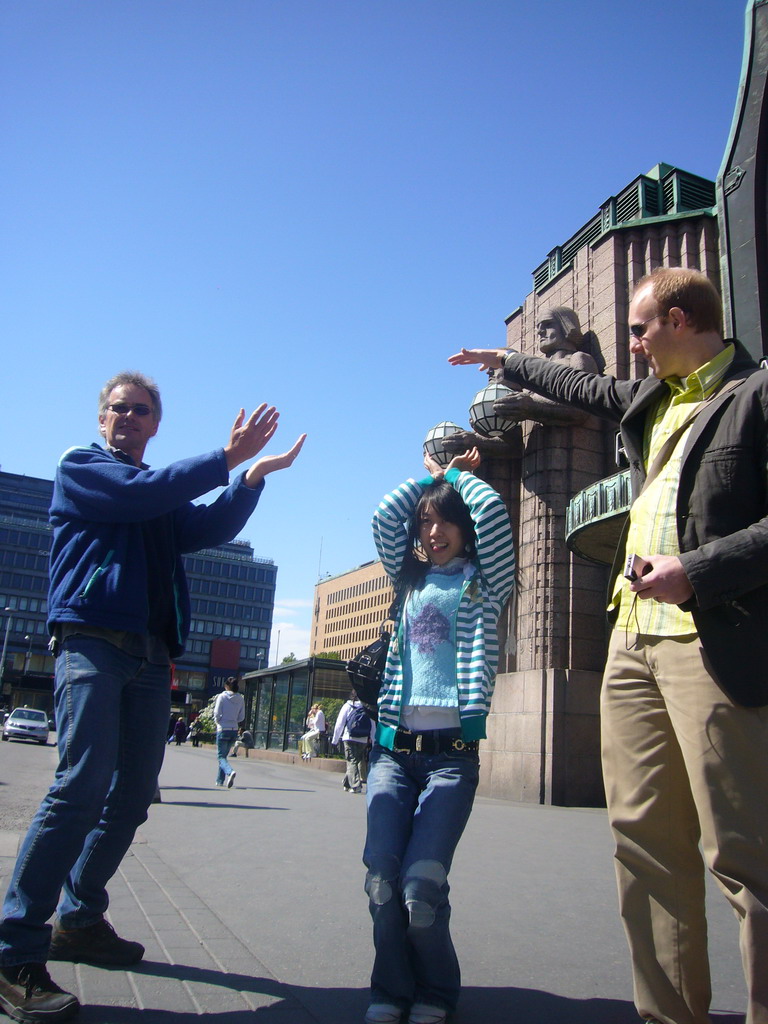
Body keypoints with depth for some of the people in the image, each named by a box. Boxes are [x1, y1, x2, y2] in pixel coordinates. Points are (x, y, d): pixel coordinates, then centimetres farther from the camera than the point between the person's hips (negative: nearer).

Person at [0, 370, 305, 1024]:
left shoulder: (169, 495, 25)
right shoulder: (80, 467, 8)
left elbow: (212, 530, 9)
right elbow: (141, 496, -11)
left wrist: (252, 477, -4)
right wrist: (227, 456, -12)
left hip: (151, 657, 7)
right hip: (92, 643, -6)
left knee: (133, 794, 6)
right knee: (83, 785, -19)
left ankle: (79, 919, 21)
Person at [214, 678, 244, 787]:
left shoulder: (222, 697, -9)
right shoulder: (240, 699, 3)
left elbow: (217, 713, -10)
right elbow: (241, 717, 7)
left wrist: (218, 722, 9)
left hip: (223, 730, -5)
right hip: (234, 730, 5)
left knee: (221, 756, -2)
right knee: (224, 755, 18)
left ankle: (230, 771, -30)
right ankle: (220, 780, 20)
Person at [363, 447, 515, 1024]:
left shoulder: (485, 583, 10)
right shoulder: (410, 579, 20)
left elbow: (492, 510, -4)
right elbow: (385, 517, 9)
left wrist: (459, 474, 14)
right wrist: (430, 476, 20)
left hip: (452, 750, -3)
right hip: (393, 746, 3)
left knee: (422, 884, -13)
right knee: (382, 877, -11)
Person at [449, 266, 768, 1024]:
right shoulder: (652, 398, 22)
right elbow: (585, 388, 40)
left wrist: (698, 570, -20)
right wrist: (507, 361, 52)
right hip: (633, 639, 8)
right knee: (645, 842, 7)